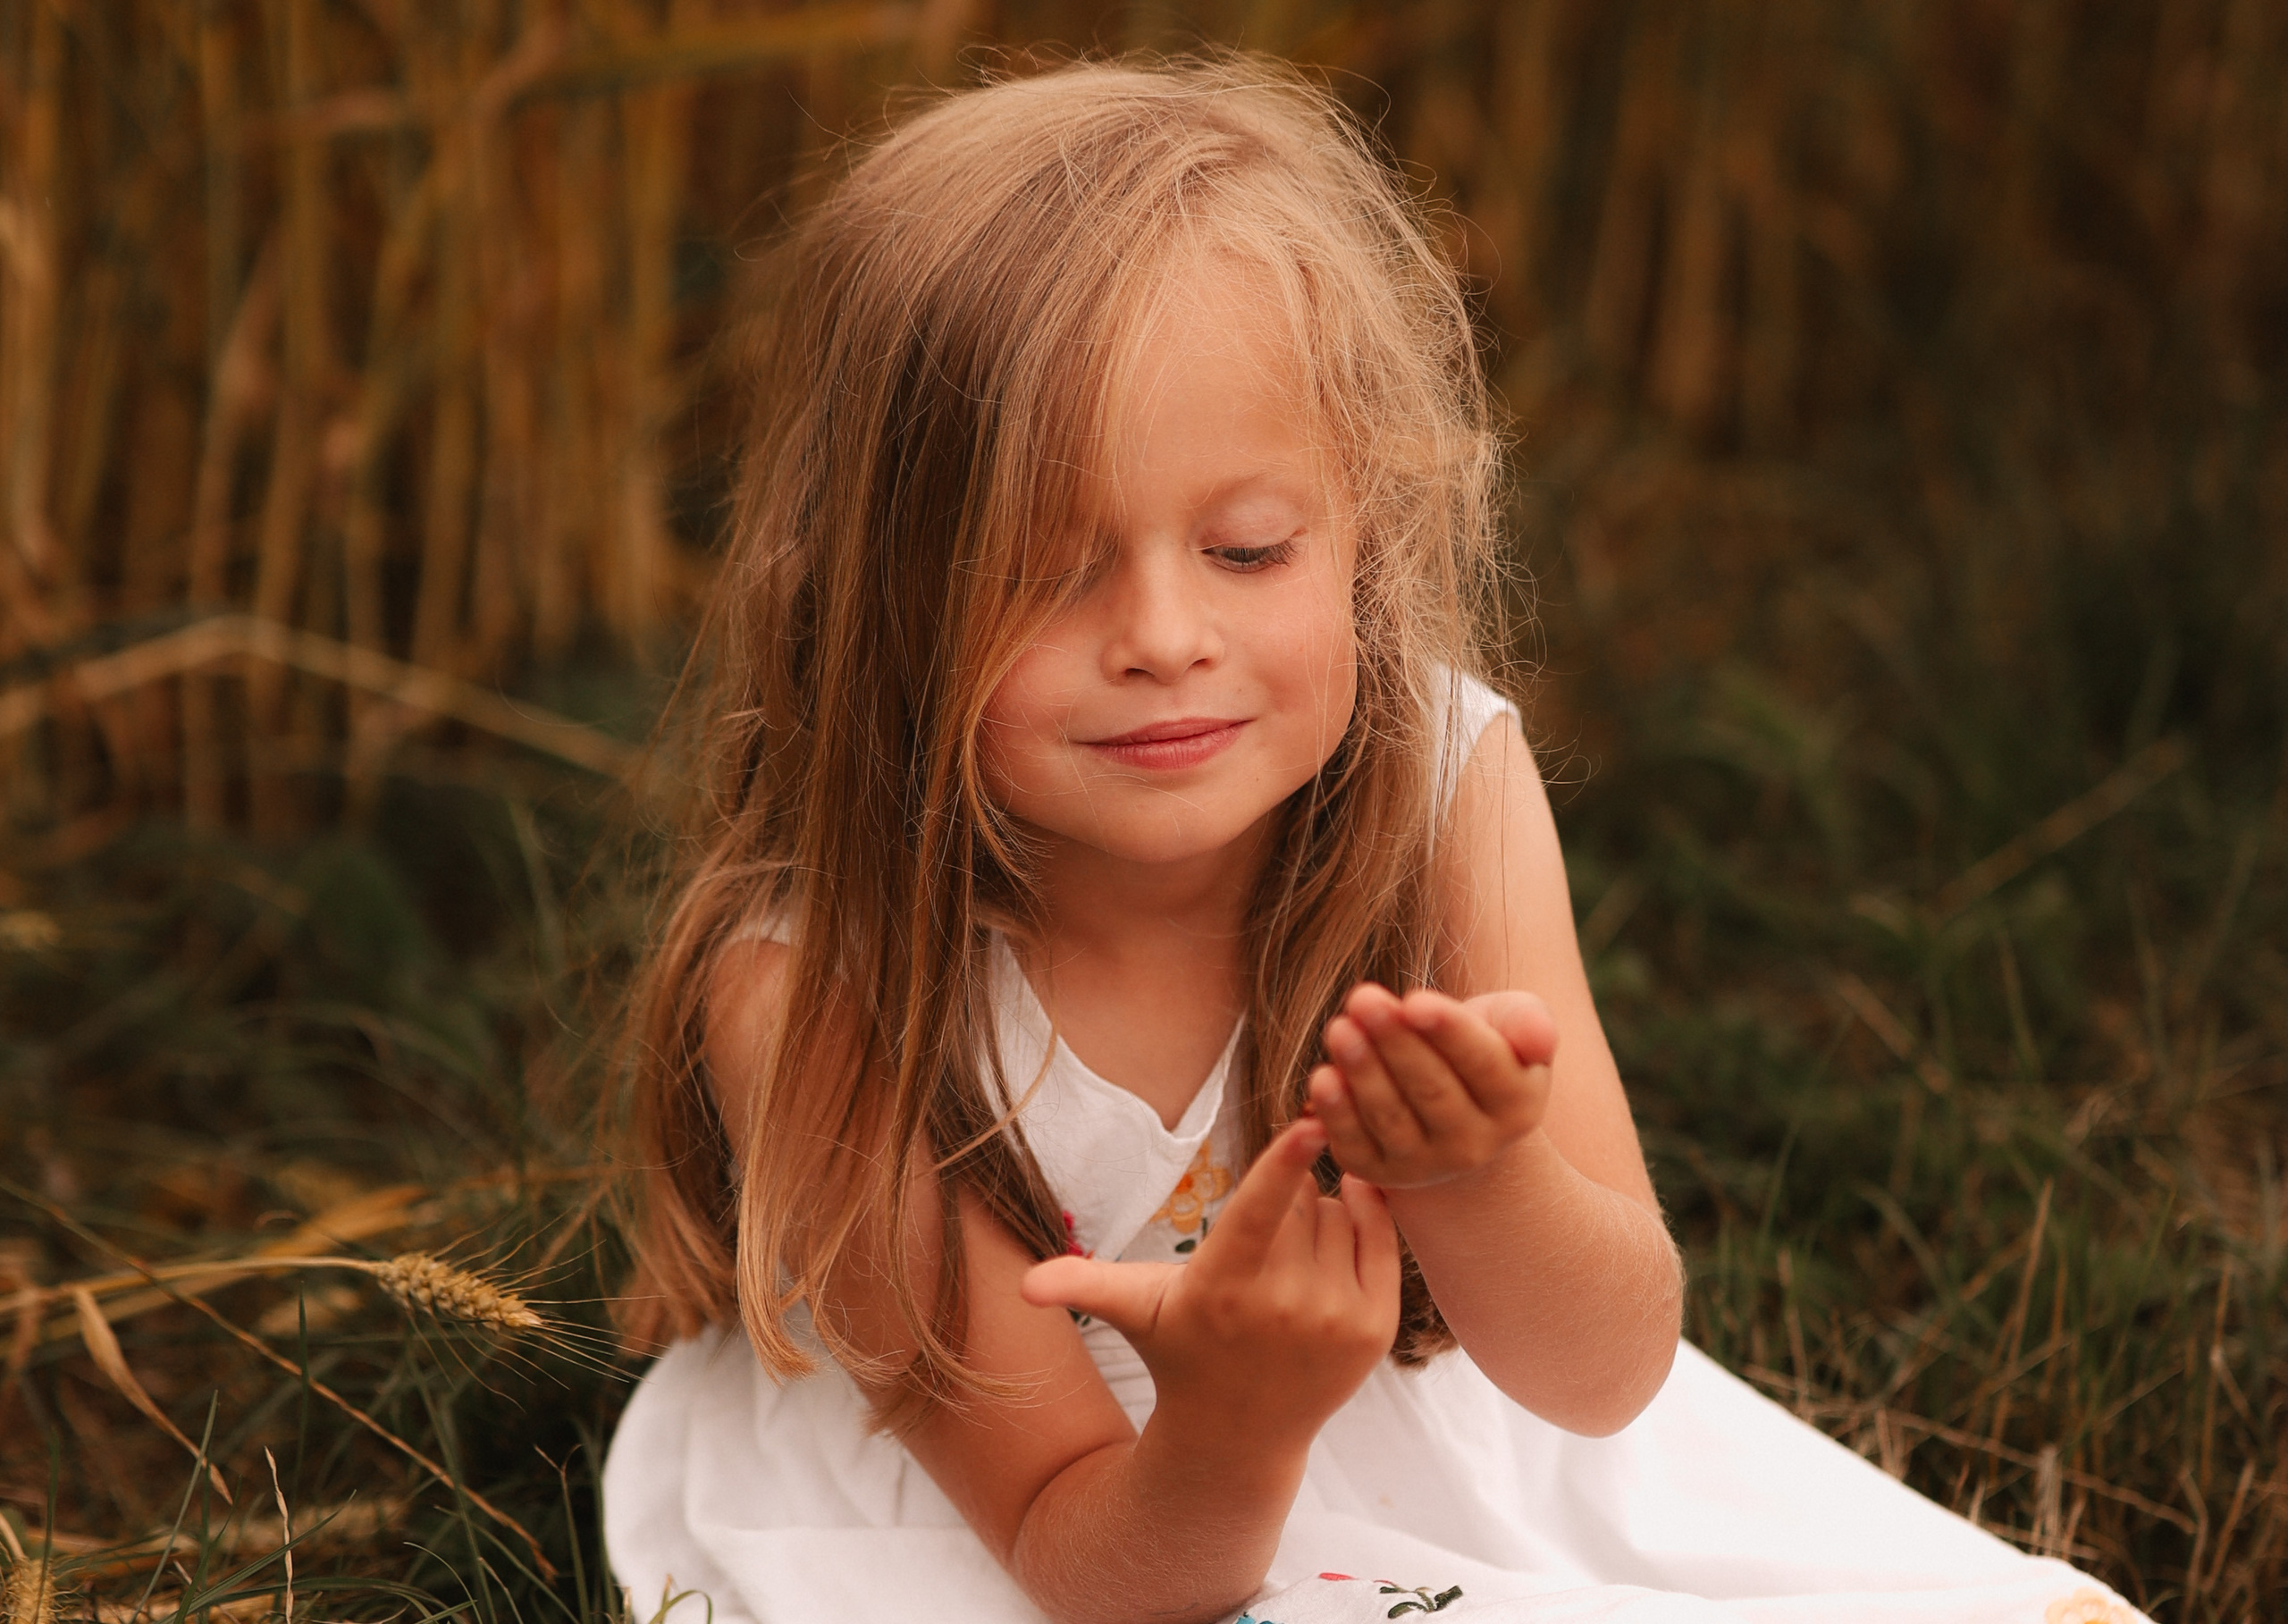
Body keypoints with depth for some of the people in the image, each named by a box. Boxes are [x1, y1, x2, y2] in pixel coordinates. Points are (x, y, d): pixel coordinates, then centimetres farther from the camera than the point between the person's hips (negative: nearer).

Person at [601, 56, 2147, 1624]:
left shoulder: (1447, 785, -15)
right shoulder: (811, 992, -23)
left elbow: (1606, 1375, -16)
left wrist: (1472, 1184, -36)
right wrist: (1228, 1433, -38)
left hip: (1434, 1489, 2)